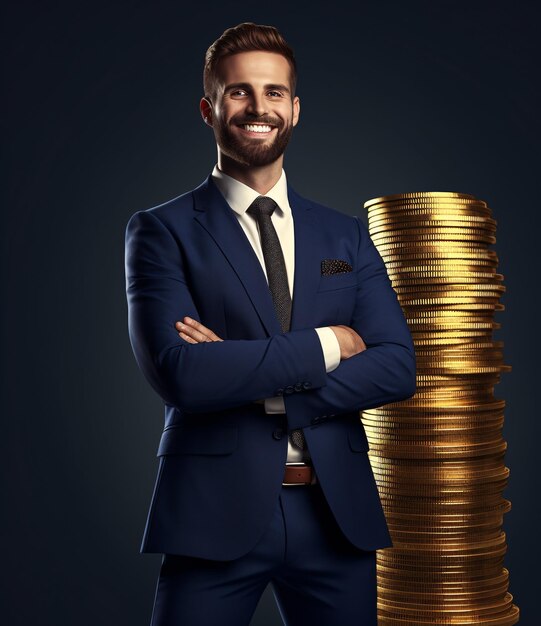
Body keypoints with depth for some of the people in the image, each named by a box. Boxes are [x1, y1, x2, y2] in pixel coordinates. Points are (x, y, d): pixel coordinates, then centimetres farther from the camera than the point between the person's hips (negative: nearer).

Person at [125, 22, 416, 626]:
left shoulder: (347, 236, 10)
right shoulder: (161, 231, -1)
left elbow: (397, 369, -1)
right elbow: (179, 374, -15)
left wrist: (258, 386, -12)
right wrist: (324, 345, -11)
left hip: (337, 514, 3)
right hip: (215, 513, -3)